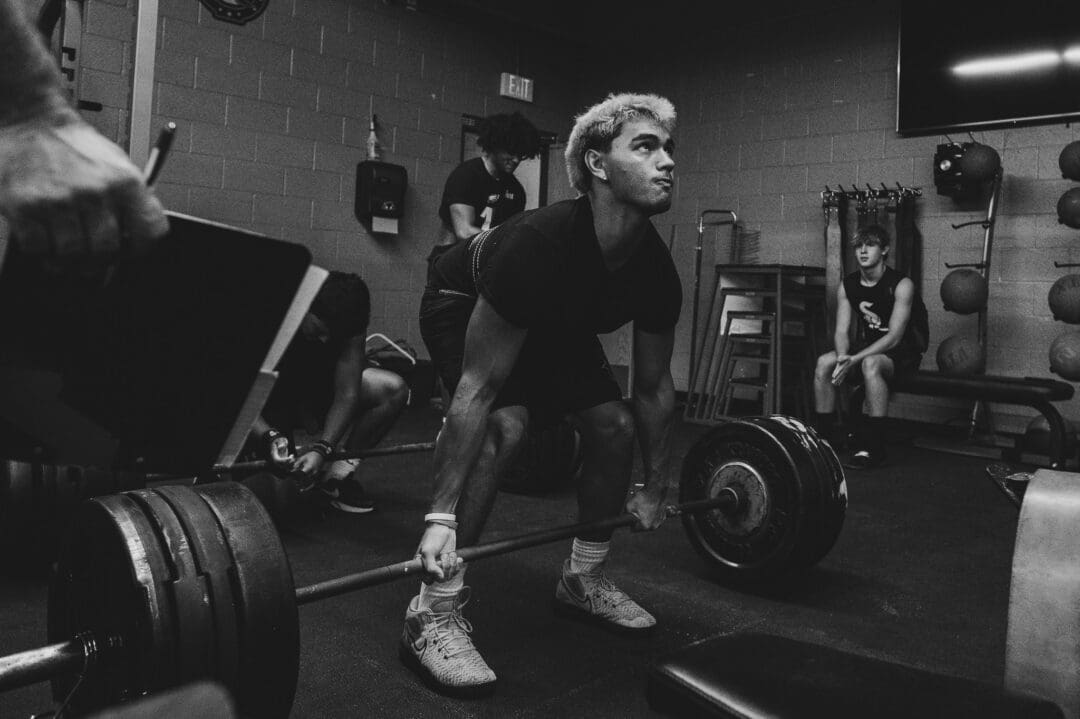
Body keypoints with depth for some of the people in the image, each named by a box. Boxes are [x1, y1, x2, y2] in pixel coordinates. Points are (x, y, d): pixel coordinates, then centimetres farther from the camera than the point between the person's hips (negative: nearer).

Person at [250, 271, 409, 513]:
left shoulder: (348, 322, -22)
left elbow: (346, 394, -22)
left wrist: (321, 448, -36)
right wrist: (269, 437, -50)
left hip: (310, 387, 3)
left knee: (394, 390, -18)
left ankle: (335, 472, -9)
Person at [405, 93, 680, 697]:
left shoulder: (657, 272, -22)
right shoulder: (540, 247, -41)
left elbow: (655, 387, -5)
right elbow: (478, 391, -37)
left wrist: (656, 488, 4)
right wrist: (442, 518, -36)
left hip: (554, 323, 7)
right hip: (463, 311, -6)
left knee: (616, 425, -4)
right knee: (506, 425, -30)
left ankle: (584, 580, 17)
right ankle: (434, 615, -19)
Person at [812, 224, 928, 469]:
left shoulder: (901, 285, -17)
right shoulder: (847, 286, 0)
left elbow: (894, 336, -24)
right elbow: (842, 331, -4)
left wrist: (855, 359, -34)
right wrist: (843, 359, -27)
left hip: (903, 352, -6)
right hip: (867, 348, 6)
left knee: (871, 363, -38)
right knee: (824, 362, -20)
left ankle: (873, 446, -32)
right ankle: (823, 435, -12)